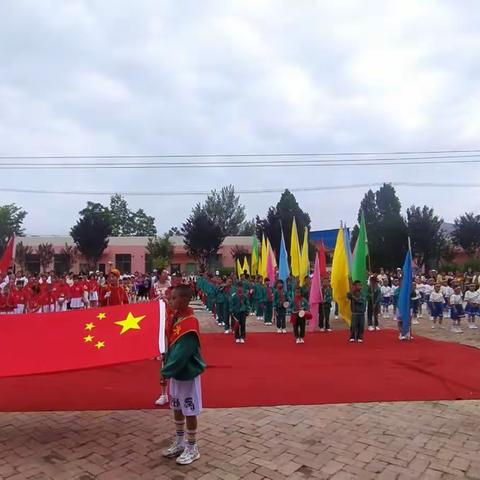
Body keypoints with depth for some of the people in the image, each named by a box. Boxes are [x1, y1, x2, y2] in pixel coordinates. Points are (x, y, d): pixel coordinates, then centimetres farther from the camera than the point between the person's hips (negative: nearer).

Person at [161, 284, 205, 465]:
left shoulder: (190, 323, -25)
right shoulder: (177, 318, 2)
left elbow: (182, 353, -26)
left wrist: (166, 370, -17)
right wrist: (168, 368, 4)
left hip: (188, 374, -9)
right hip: (177, 373, 9)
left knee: (190, 412, 6)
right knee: (177, 409, 20)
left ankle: (192, 448, 22)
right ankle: (179, 443, 36)